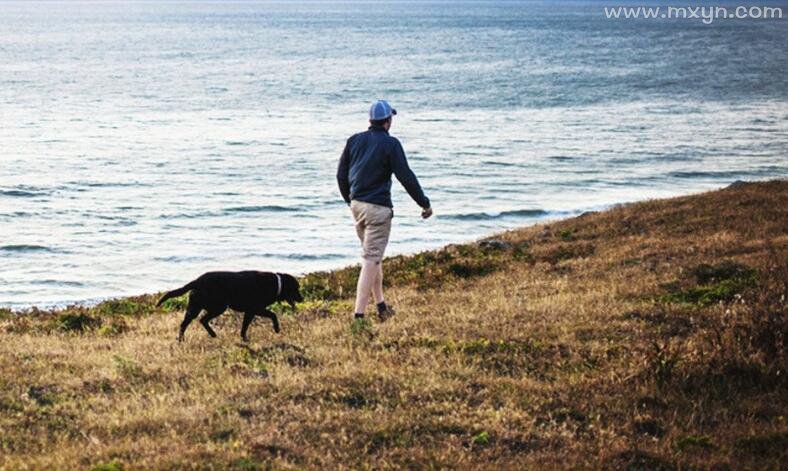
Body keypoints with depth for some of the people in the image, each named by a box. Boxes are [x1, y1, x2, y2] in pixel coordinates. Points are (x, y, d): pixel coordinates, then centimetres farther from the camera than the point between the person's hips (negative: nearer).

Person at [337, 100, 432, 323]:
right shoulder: (390, 144, -11)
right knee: (371, 259, -6)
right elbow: (406, 177, -12)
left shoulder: (354, 140, 6)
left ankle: (381, 305, 28)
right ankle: (359, 313, -12)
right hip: (378, 207, -7)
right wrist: (425, 204, -2)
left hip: (357, 204, 7)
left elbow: (341, 174, 12)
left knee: (372, 255, 20)